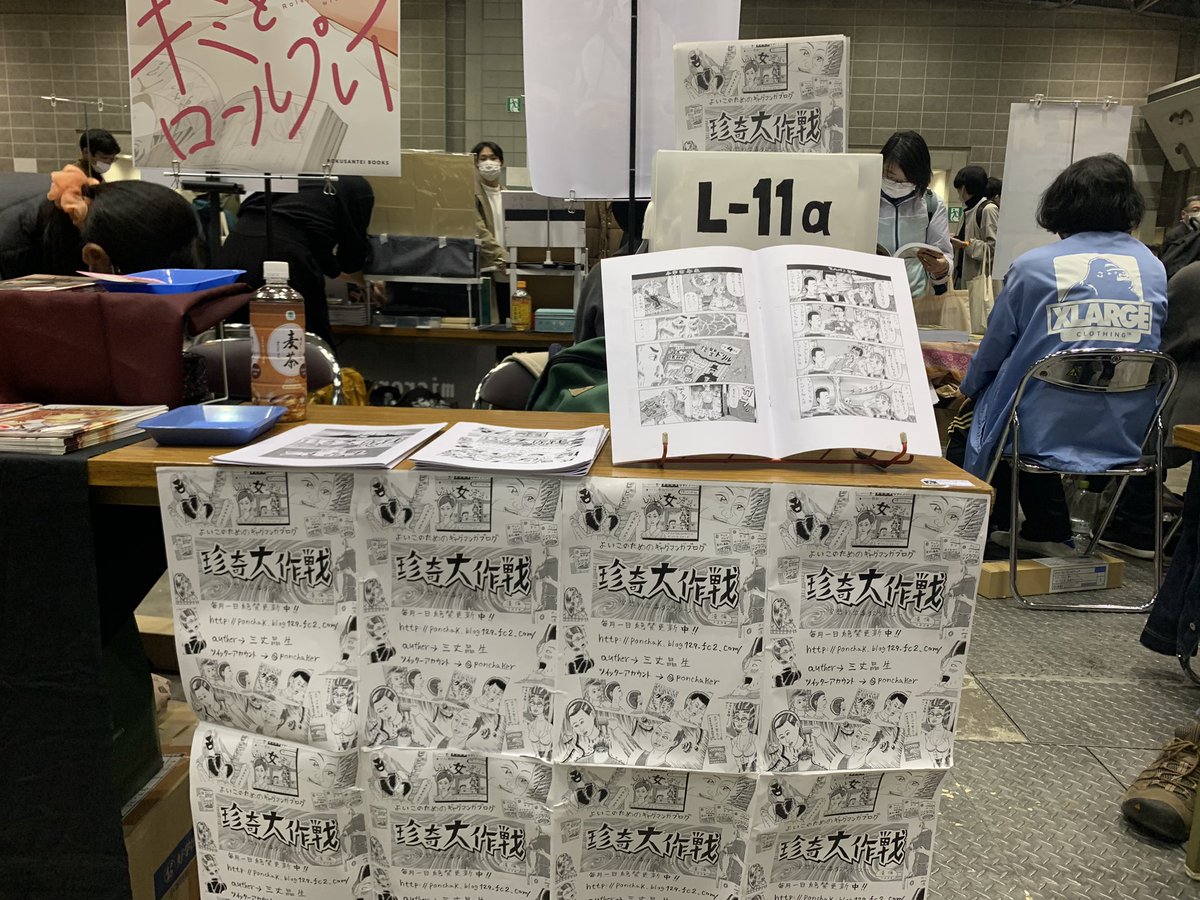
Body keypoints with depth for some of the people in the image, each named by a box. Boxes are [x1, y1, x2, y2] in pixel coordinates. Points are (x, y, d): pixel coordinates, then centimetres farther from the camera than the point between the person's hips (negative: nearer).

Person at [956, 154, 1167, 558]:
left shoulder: (1032, 267, -8)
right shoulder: (1155, 270, 4)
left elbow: (994, 349, 2)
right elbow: (1152, 351, 14)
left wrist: (967, 388, 22)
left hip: (1042, 435, -4)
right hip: (1126, 441, 4)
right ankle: (1046, 532, 33)